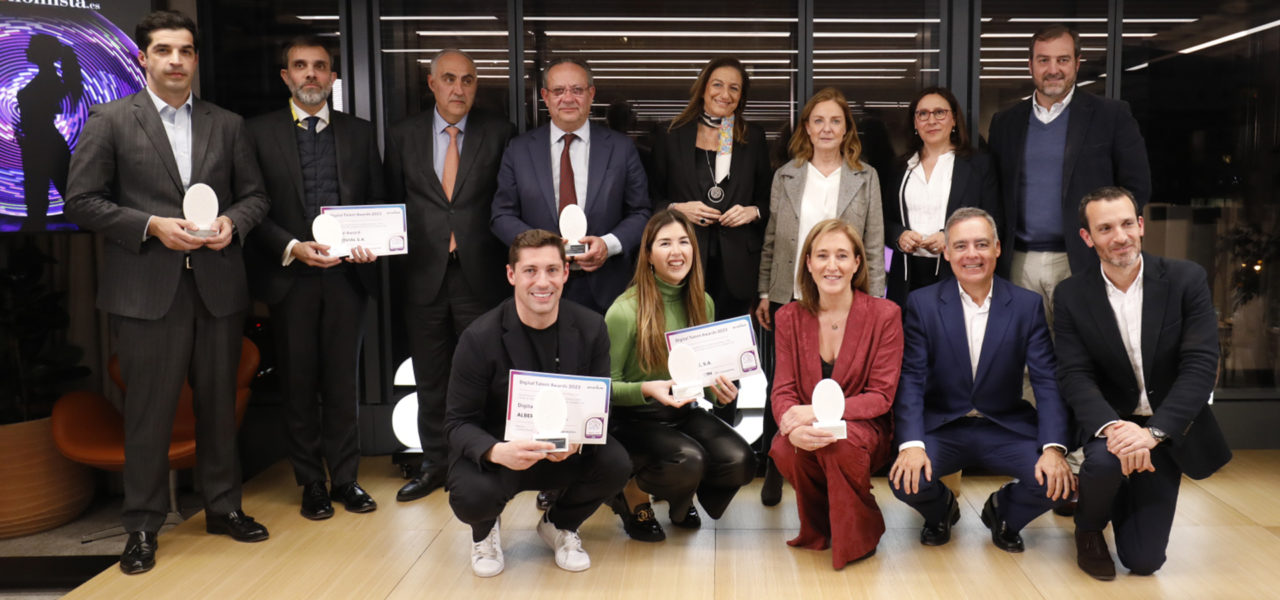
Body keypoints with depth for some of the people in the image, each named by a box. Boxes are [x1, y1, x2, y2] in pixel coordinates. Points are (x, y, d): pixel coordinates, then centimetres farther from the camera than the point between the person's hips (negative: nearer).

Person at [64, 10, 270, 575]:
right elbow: (82, 200, -2)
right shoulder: (110, 120, 1)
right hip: (146, 289, -3)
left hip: (217, 286, 3)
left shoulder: (228, 125, 10)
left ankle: (223, 507, 27)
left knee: (219, 404, 12)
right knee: (149, 412, 3)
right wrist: (151, 225, -14)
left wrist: (233, 222, -9)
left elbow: (254, 194, 12)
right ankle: (143, 526, 17)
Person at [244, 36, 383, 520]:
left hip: (347, 273, 1)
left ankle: (345, 478, 18)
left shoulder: (359, 133, 11)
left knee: (343, 381, 7)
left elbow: (376, 201, 10)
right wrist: (292, 248, -14)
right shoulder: (260, 132, 4)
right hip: (289, 275, -1)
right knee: (299, 384, 6)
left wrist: (368, 242, -8)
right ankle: (311, 484, 18)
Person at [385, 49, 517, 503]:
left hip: (480, 273, -2)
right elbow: (393, 203, 9)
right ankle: (434, 463, 25)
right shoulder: (403, 136, 7)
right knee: (429, 377, 12)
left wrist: (505, 257, -8)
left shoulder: (499, 134, 1)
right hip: (424, 274, 2)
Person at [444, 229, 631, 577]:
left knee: (616, 464, -25)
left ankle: (559, 525, 10)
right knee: (471, 497, -33)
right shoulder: (479, 339, -16)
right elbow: (458, 422, -14)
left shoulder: (591, 329, -7)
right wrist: (497, 452, -36)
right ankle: (485, 532, 10)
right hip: (495, 453, -2)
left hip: (567, 452, 3)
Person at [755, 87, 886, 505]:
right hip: (790, 297, 1)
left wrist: (873, 300, -2)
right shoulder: (785, 176, 7)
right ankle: (774, 469, 21)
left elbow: (874, 244, 3)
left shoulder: (865, 177, 4)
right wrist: (764, 293, 5)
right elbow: (771, 240, 8)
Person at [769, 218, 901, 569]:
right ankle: (818, 527, 3)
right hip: (807, 435, 2)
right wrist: (792, 426, -28)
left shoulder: (884, 315, -7)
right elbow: (783, 390, -3)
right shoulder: (790, 318, 1)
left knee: (839, 440, -36)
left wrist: (817, 412, -25)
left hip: (863, 429, -2)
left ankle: (859, 535, -6)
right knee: (784, 451, -31)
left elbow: (881, 396, -11)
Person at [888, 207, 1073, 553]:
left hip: (1006, 429, 1)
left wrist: (1053, 447, -22)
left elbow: (1047, 381, -6)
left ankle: (1003, 514, 14)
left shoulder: (1027, 306, -1)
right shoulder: (922, 303, -3)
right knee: (906, 480, -28)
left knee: (1057, 481, -24)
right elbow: (911, 379, -10)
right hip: (941, 428, -1)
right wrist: (911, 444, -26)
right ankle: (941, 510, 13)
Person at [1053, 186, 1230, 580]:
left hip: (1167, 430, 1)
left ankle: (1131, 504, 36)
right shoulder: (1071, 295, -7)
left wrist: (1153, 431, -29)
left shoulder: (1187, 279, -10)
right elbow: (1075, 376, -13)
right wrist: (1111, 427, -33)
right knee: (1105, 461, -37)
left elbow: (1201, 365, -16)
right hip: (1110, 421, 0)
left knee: (1143, 561, -2)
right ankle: (1089, 529, 0)